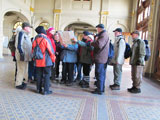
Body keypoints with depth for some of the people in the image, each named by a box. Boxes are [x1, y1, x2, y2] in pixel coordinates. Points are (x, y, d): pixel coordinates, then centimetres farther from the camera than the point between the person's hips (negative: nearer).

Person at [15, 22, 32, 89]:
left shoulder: (26, 34, 18)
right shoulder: (21, 33, -10)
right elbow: (19, 45, -17)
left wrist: (29, 55, 20)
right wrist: (22, 53, -22)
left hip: (26, 56, 9)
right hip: (22, 55, -9)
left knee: (25, 70, 15)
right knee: (21, 70, -4)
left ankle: (24, 81, 25)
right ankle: (18, 84, 5)